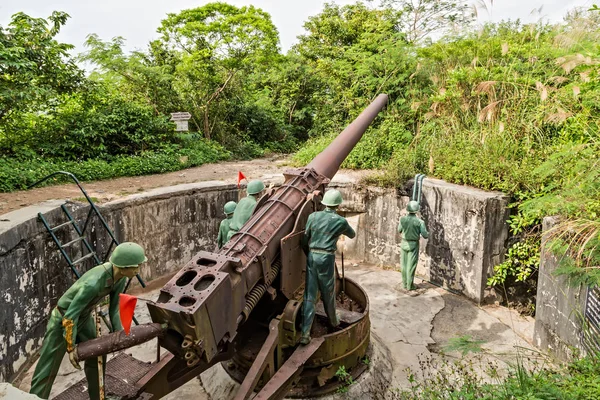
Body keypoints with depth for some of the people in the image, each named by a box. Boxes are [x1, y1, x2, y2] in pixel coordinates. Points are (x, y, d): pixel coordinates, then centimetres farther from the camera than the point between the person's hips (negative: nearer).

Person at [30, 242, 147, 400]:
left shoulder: (120, 277, -16)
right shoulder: (94, 283, -39)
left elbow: (113, 307, -2)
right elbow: (70, 315, -31)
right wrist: (71, 348, -23)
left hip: (84, 317, 7)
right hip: (63, 319, -7)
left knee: (97, 359, 14)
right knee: (47, 369, 3)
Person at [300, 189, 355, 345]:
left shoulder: (313, 216, 0)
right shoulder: (341, 221, -3)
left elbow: (305, 240, 4)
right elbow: (352, 235, 18)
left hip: (312, 256, 2)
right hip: (327, 258, -2)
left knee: (309, 295, 3)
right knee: (328, 292, 17)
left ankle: (305, 333, 1)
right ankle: (333, 321, 41)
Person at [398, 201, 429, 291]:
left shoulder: (403, 219, -9)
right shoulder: (420, 221, -16)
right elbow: (425, 235, -12)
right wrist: (428, 234, 11)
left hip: (404, 244, 3)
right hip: (413, 245, -2)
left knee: (404, 264, 13)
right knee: (411, 266, 4)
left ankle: (405, 284, 21)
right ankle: (410, 286, 10)